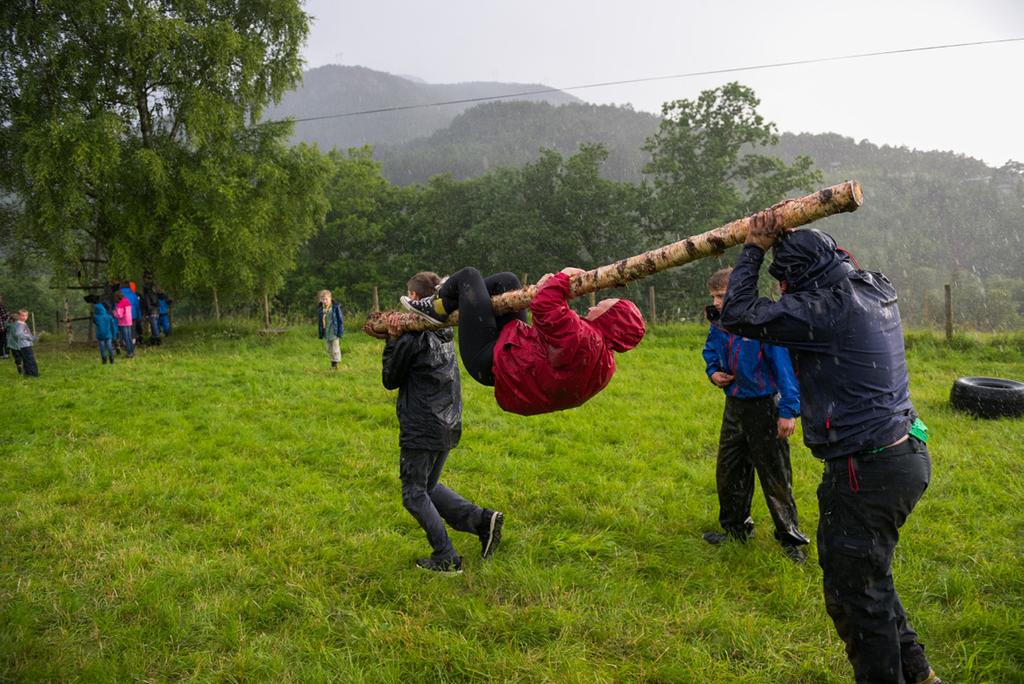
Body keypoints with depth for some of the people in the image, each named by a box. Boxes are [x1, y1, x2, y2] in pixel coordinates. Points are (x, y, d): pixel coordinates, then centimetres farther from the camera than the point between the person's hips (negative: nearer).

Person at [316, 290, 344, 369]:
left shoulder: (336, 307, -8)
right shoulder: (320, 309, 5)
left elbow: (341, 320, -5)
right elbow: (319, 322, 13)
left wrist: (340, 332, -9)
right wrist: (320, 334, 11)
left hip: (334, 332, -5)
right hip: (326, 333, 5)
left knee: (335, 350, -3)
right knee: (329, 350, 12)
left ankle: (336, 364, 3)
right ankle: (332, 364, 22)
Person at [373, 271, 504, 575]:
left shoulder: (412, 338, -16)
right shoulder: (444, 333, 7)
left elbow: (391, 380, -4)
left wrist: (392, 342, -1)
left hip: (421, 430, -8)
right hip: (448, 426, 8)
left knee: (414, 494, 7)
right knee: (429, 486, 22)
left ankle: (447, 559, 9)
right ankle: (483, 519, 8)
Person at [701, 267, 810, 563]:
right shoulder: (719, 323, 0)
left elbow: (785, 367, -20)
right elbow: (710, 349, 22)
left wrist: (788, 411, -23)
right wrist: (713, 372, 1)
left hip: (763, 407, -7)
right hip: (734, 405, 7)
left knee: (774, 475, 2)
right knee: (729, 470, 15)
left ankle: (790, 539, 18)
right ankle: (735, 527, 33)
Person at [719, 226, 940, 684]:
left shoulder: (827, 308, -21)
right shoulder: (874, 290, 6)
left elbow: (737, 316, -17)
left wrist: (754, 249, -6)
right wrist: (791, 237, 18)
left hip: (867, 473, -10)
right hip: (905, 454, 10)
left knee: (854, 594, 5)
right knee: (869, 578, 26)